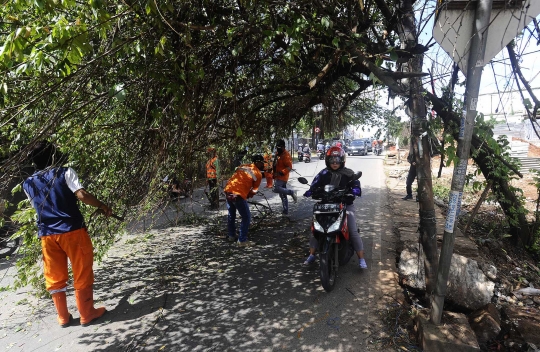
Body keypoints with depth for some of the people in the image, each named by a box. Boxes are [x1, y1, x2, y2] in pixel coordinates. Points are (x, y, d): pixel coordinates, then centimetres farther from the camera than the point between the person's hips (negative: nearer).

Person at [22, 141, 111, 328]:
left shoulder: (28, 184, 8)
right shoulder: (65, 172, -6)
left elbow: (37, 207, 15)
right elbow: (82, 195, -18)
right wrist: (103, 206, -7)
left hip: (47, 234, 4)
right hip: (72, 230, -4)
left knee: (54, 277, 16)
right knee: (82, 273, 8)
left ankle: (63, 317, 26)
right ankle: (87, 314, 17)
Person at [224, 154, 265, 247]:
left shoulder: (243, 166, 17)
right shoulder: (258, 174, -1)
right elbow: (254, 191, 3)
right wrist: (248, 196, 22)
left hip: (228, 191, 8)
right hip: (238, 194, -8)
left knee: (231, 214, 25)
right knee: (246, 217, 7)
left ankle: (231, 236, 39)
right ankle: (242, 240, 10)